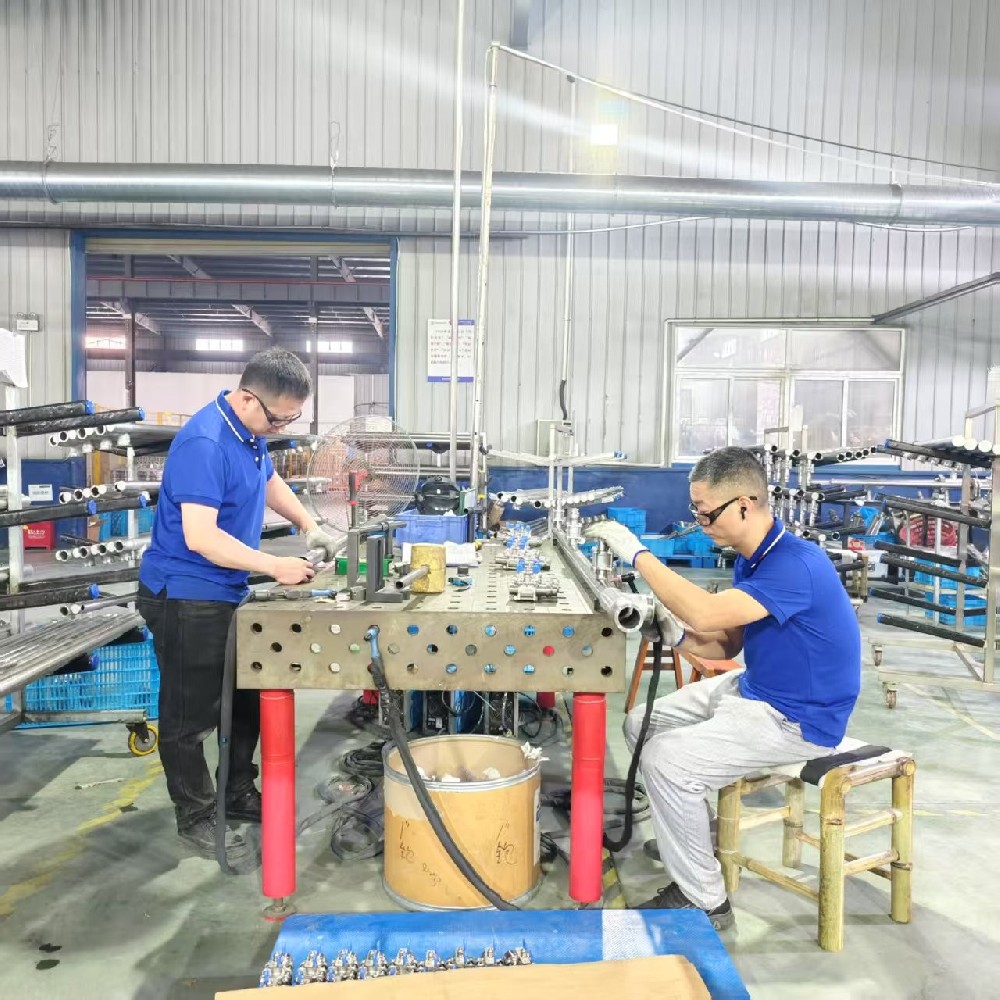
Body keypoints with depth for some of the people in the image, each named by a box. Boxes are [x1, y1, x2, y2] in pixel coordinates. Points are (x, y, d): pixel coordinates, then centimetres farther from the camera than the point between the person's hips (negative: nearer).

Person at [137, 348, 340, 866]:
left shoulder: (251, 432, 3)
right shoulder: (204, 443, -26)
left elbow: (270, 482, 21)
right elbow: (201, 537, -31)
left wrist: (309, 526, 8)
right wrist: (275, 566, -28)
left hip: (226, 593, 10)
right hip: (185, 596, -10)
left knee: (248, 700, 19)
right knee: (191, 716, 4)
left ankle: (239, 794, 36)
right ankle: (196, 819, 21)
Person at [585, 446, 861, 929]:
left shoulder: (795, 564, -28)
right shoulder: (752, 558, 4)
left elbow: (707, 613, -39)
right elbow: (729, 643, 8)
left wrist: (638, 554, -31)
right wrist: (679, 637, -12)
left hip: (797, 720, -10)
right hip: (752, 689, 10)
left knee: (667, 760, -22)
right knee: (641, 724, 8)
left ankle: (705, 902, -3)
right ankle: (697, 833, 26)